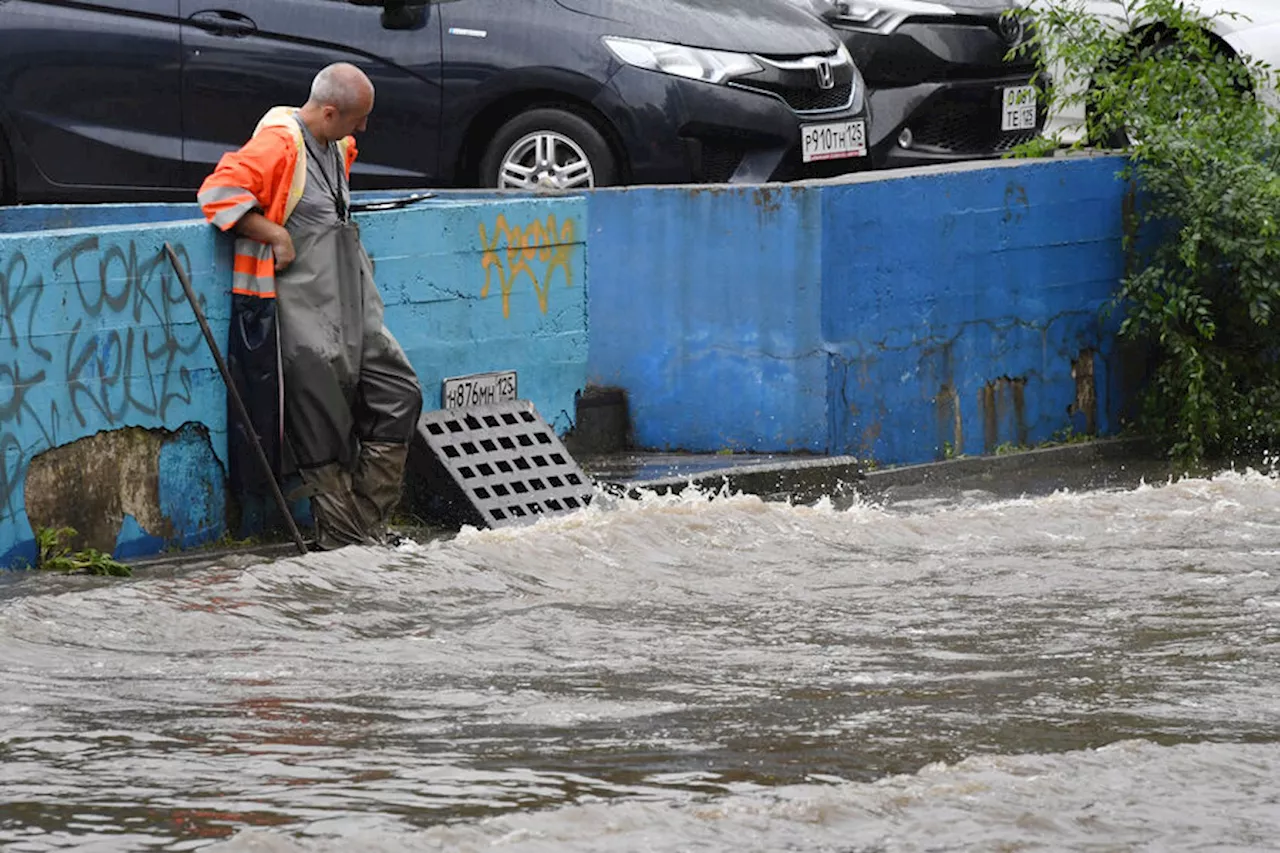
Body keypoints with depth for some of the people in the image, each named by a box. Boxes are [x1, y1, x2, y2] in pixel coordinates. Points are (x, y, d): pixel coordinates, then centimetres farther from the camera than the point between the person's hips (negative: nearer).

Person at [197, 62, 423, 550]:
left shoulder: (338, 148, 16)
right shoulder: (279, 143, -13)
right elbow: (219, 193, -21)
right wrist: (277, 236, -21)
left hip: (350, 305, 9)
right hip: (300, 307, -9)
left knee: (398, 395, 6)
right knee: (322, 424, -6)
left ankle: (368, 524, 12)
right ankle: (342, 538, 1)